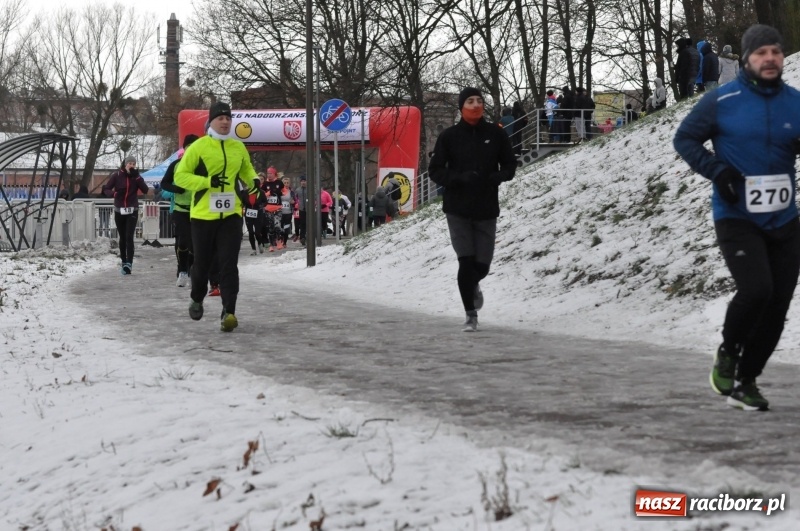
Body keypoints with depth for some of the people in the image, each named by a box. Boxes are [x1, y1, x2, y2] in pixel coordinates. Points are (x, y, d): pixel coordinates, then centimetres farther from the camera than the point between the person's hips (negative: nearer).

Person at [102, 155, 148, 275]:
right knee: (122, 238, 9)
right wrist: (114, 193, -24)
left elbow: (145, 190, -10)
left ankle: (129, 264, -21)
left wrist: (137, 177, -18)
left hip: (132, 211, -1)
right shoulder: (116, 176, -3)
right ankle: (124, 262, 22)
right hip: (119, 211, 1)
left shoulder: (136, 176, 1)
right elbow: (106, 190, -3)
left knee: (129, 237, -13)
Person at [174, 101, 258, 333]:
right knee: (202, 262, 10)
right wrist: (208, 181, -18)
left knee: (229, 264, -9)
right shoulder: (198, 147, -5)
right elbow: (180, 176, -7)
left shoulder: (238, 148, 9)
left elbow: (246, 169, 28)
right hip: (203, 215, -2)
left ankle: (228, 312, -12)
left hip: (231, 215, 2)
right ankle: (197, 299, 37)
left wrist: (254, 183, 8)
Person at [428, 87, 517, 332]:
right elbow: (435, 170, -1)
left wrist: (498, 177, -12)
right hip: (457, 210, -2)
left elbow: (510, 165, 10)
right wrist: (458, 178, -19)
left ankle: (473, 286, 42)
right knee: (466, 262, -8)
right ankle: (471, 315, 4)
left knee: (481, 265, 5)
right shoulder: (449, 136, -3)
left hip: (486, 210, 2)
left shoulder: (494, 135, 2)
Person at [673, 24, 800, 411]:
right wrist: (717, 171, -12)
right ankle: (727, 354, 5)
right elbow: (685, 138, 2)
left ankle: (745, 382, 20)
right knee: (756, 289, -23)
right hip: (736, 217, -5)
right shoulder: (722, 101, -6)